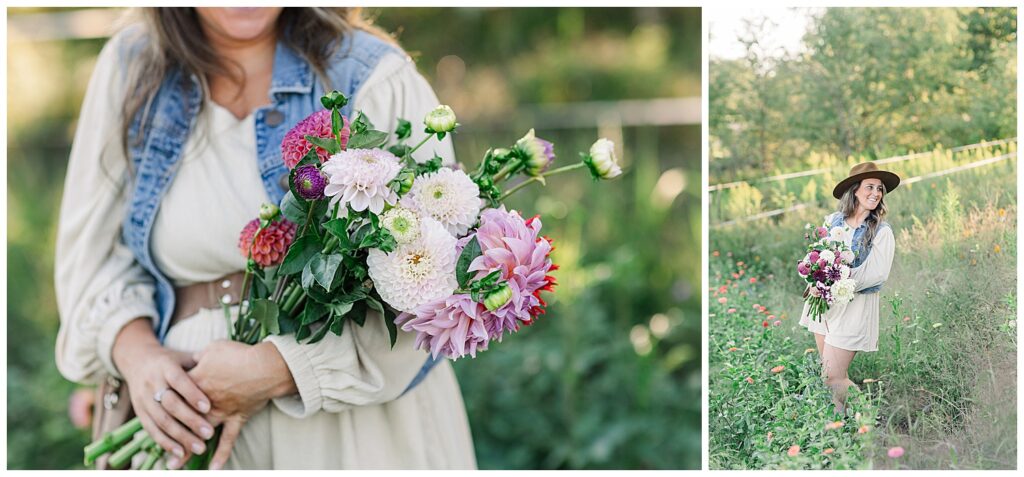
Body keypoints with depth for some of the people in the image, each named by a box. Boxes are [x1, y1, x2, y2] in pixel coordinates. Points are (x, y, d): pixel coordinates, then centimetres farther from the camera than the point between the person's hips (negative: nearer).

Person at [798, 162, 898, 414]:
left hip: (854, 306, -4)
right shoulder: (833, 220, 5)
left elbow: (878, 273, -15)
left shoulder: (882, 232, -6)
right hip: (824, 301, 4)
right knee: (833, 374, 11)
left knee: (833, 377, -7)